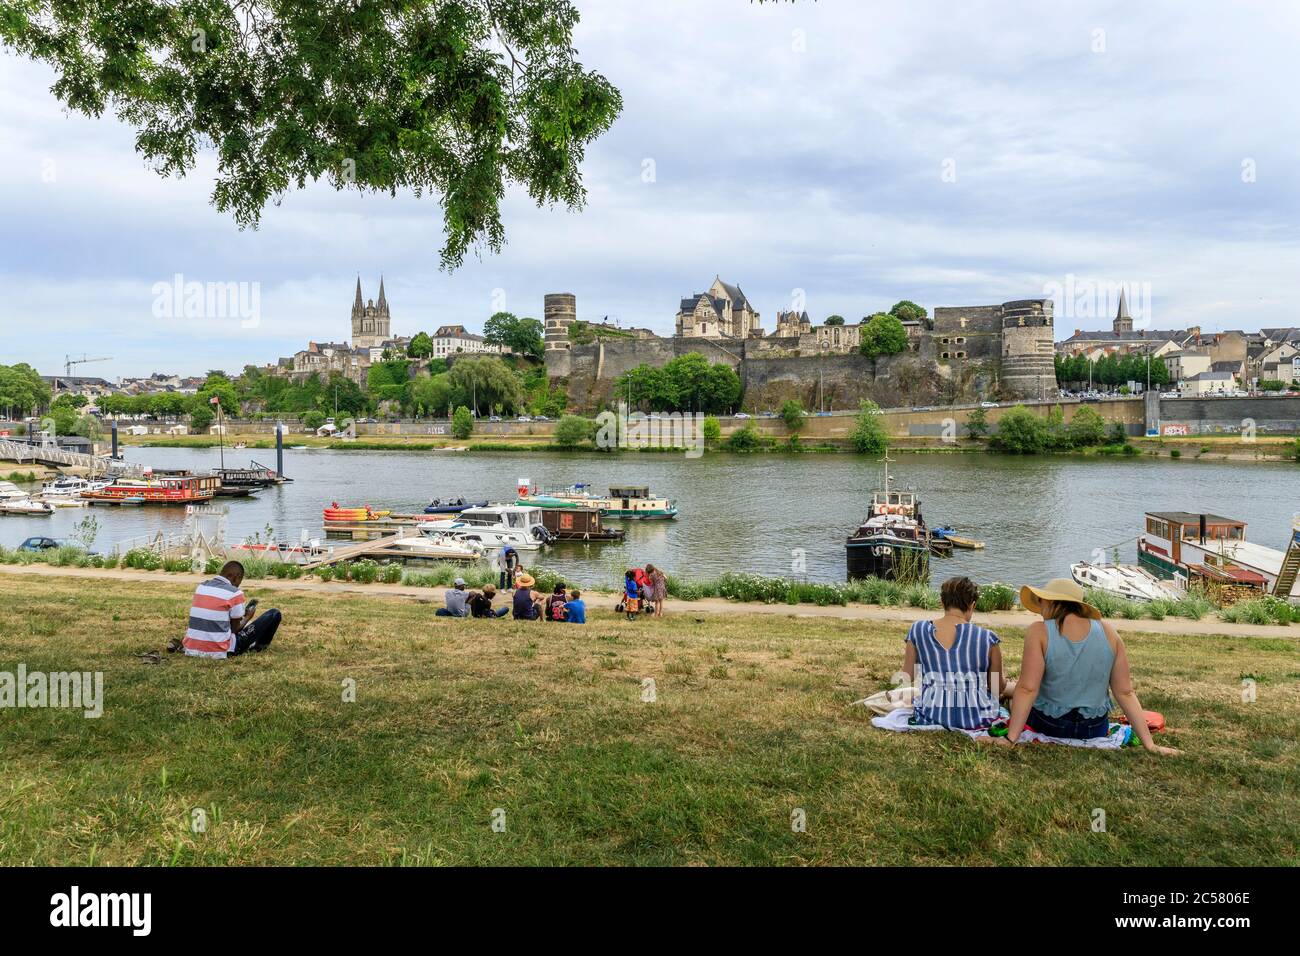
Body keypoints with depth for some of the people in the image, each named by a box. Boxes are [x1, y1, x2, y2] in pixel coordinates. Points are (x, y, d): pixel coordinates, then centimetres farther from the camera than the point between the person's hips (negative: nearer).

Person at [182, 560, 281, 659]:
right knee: (274, 615, 4)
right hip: (220, 651, -8)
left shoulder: (201, 586, 7)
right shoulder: (234, 593, -13)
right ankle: (261, 645, 28)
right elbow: (235, 629, -3)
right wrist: (248, 617, 18)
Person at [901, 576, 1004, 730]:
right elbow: (998, 687, 4)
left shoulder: (917, 630, -5)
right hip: (977, 720, 0)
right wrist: (1003, 679, 26)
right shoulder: (987, 638, -9)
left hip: (930, 717, 0)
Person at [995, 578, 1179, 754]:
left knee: (1014, 697, 30)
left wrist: (1010, 739, -23)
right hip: (1095, 730, 4)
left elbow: (1027, 689, -24)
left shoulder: (1039, 631, -19)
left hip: (1046, 725, -4)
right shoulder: (1107, 631, -9)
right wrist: (1150, 745, -5)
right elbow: (1125, 692, -9)